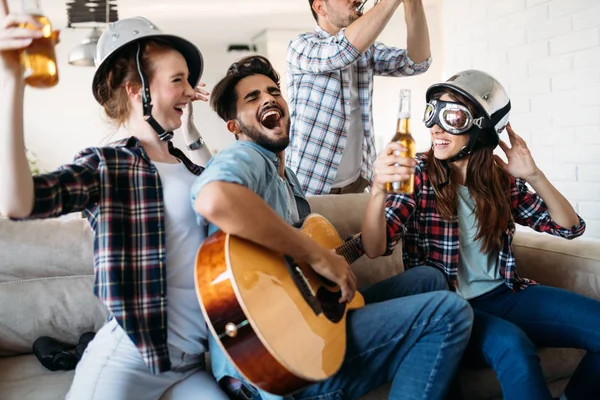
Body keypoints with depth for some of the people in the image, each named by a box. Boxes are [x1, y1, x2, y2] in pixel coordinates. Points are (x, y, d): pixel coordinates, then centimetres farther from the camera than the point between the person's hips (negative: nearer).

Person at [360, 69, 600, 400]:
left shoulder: (501, 178, 4)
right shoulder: (417, 175, -8)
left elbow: (569, 227, 9)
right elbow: (375, 249, -18)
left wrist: (534, 176, -8)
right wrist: (379, 189, -39)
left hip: (503, 295, 5)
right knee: (511, 345, -35)